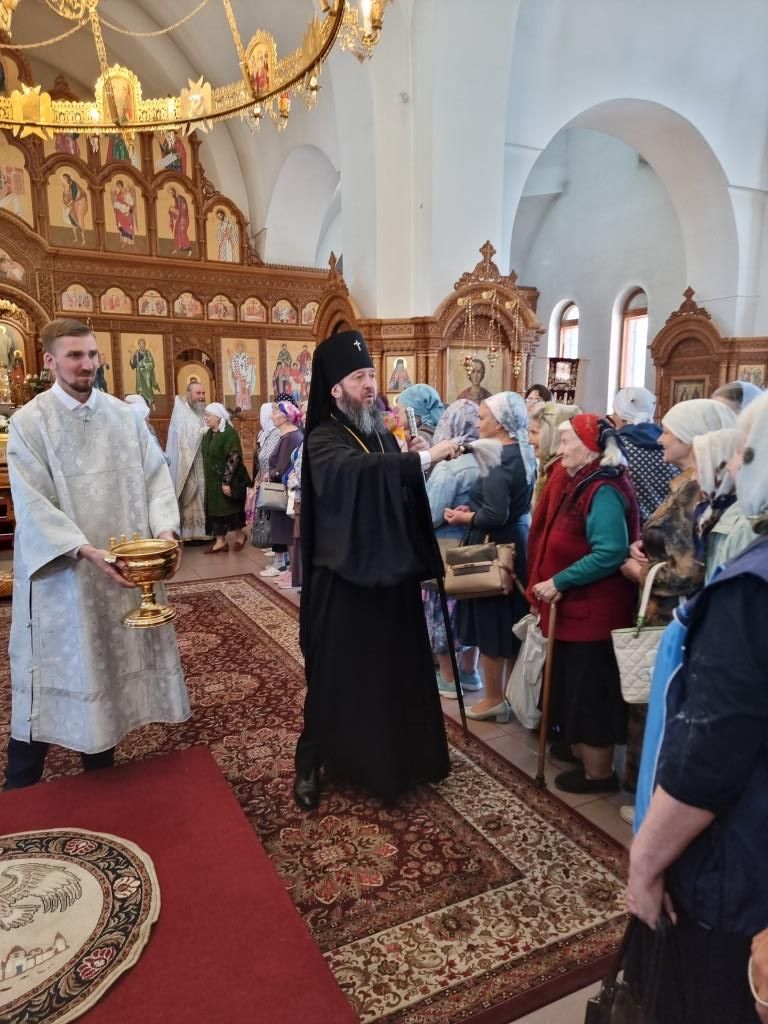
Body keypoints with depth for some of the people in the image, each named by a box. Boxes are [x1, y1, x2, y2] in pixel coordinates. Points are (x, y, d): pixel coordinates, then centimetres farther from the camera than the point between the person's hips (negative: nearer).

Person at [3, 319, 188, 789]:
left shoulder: (124, 415, 4)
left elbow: (156, 474, 2)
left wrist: (165, 530, -15)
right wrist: (87, 551, -24)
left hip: (123, 564, 3)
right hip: (60, 571, -3)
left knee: (111, 662, 13)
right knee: (56, 668, 6)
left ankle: (101, 770, 32)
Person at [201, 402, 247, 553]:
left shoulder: (229, 433, -16)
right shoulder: (208, 434, 8)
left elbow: (233, 458, -21)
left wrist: (226, 481, -23)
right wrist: (208, 477, 14)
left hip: (227, 480, -7)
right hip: (213, 480, 8)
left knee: (232, 507, 5)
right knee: (215, 508, 6)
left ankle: (240, 534, 25)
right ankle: (220, 541, 12)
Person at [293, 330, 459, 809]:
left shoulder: (384, 436, 10)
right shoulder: (324, 440, -12)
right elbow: (356, 471, -36)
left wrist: (418, 567, 11)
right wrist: (425, 458, -39)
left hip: (390, 575, 7)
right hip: (344, 580, -6)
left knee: (395, 671, 15)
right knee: (336, 675, 4)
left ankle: (392, 757, 35)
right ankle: (311, 763, 24)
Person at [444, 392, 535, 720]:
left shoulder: (497, 459, -21)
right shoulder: (524, 454, 8)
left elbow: (495, 515, -26)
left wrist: (463, 517, -10)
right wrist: (473, 508, 7)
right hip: (517, 543, 9)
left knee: (490, 623, 4)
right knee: (511, 623, 18)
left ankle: (494, 699, 17)